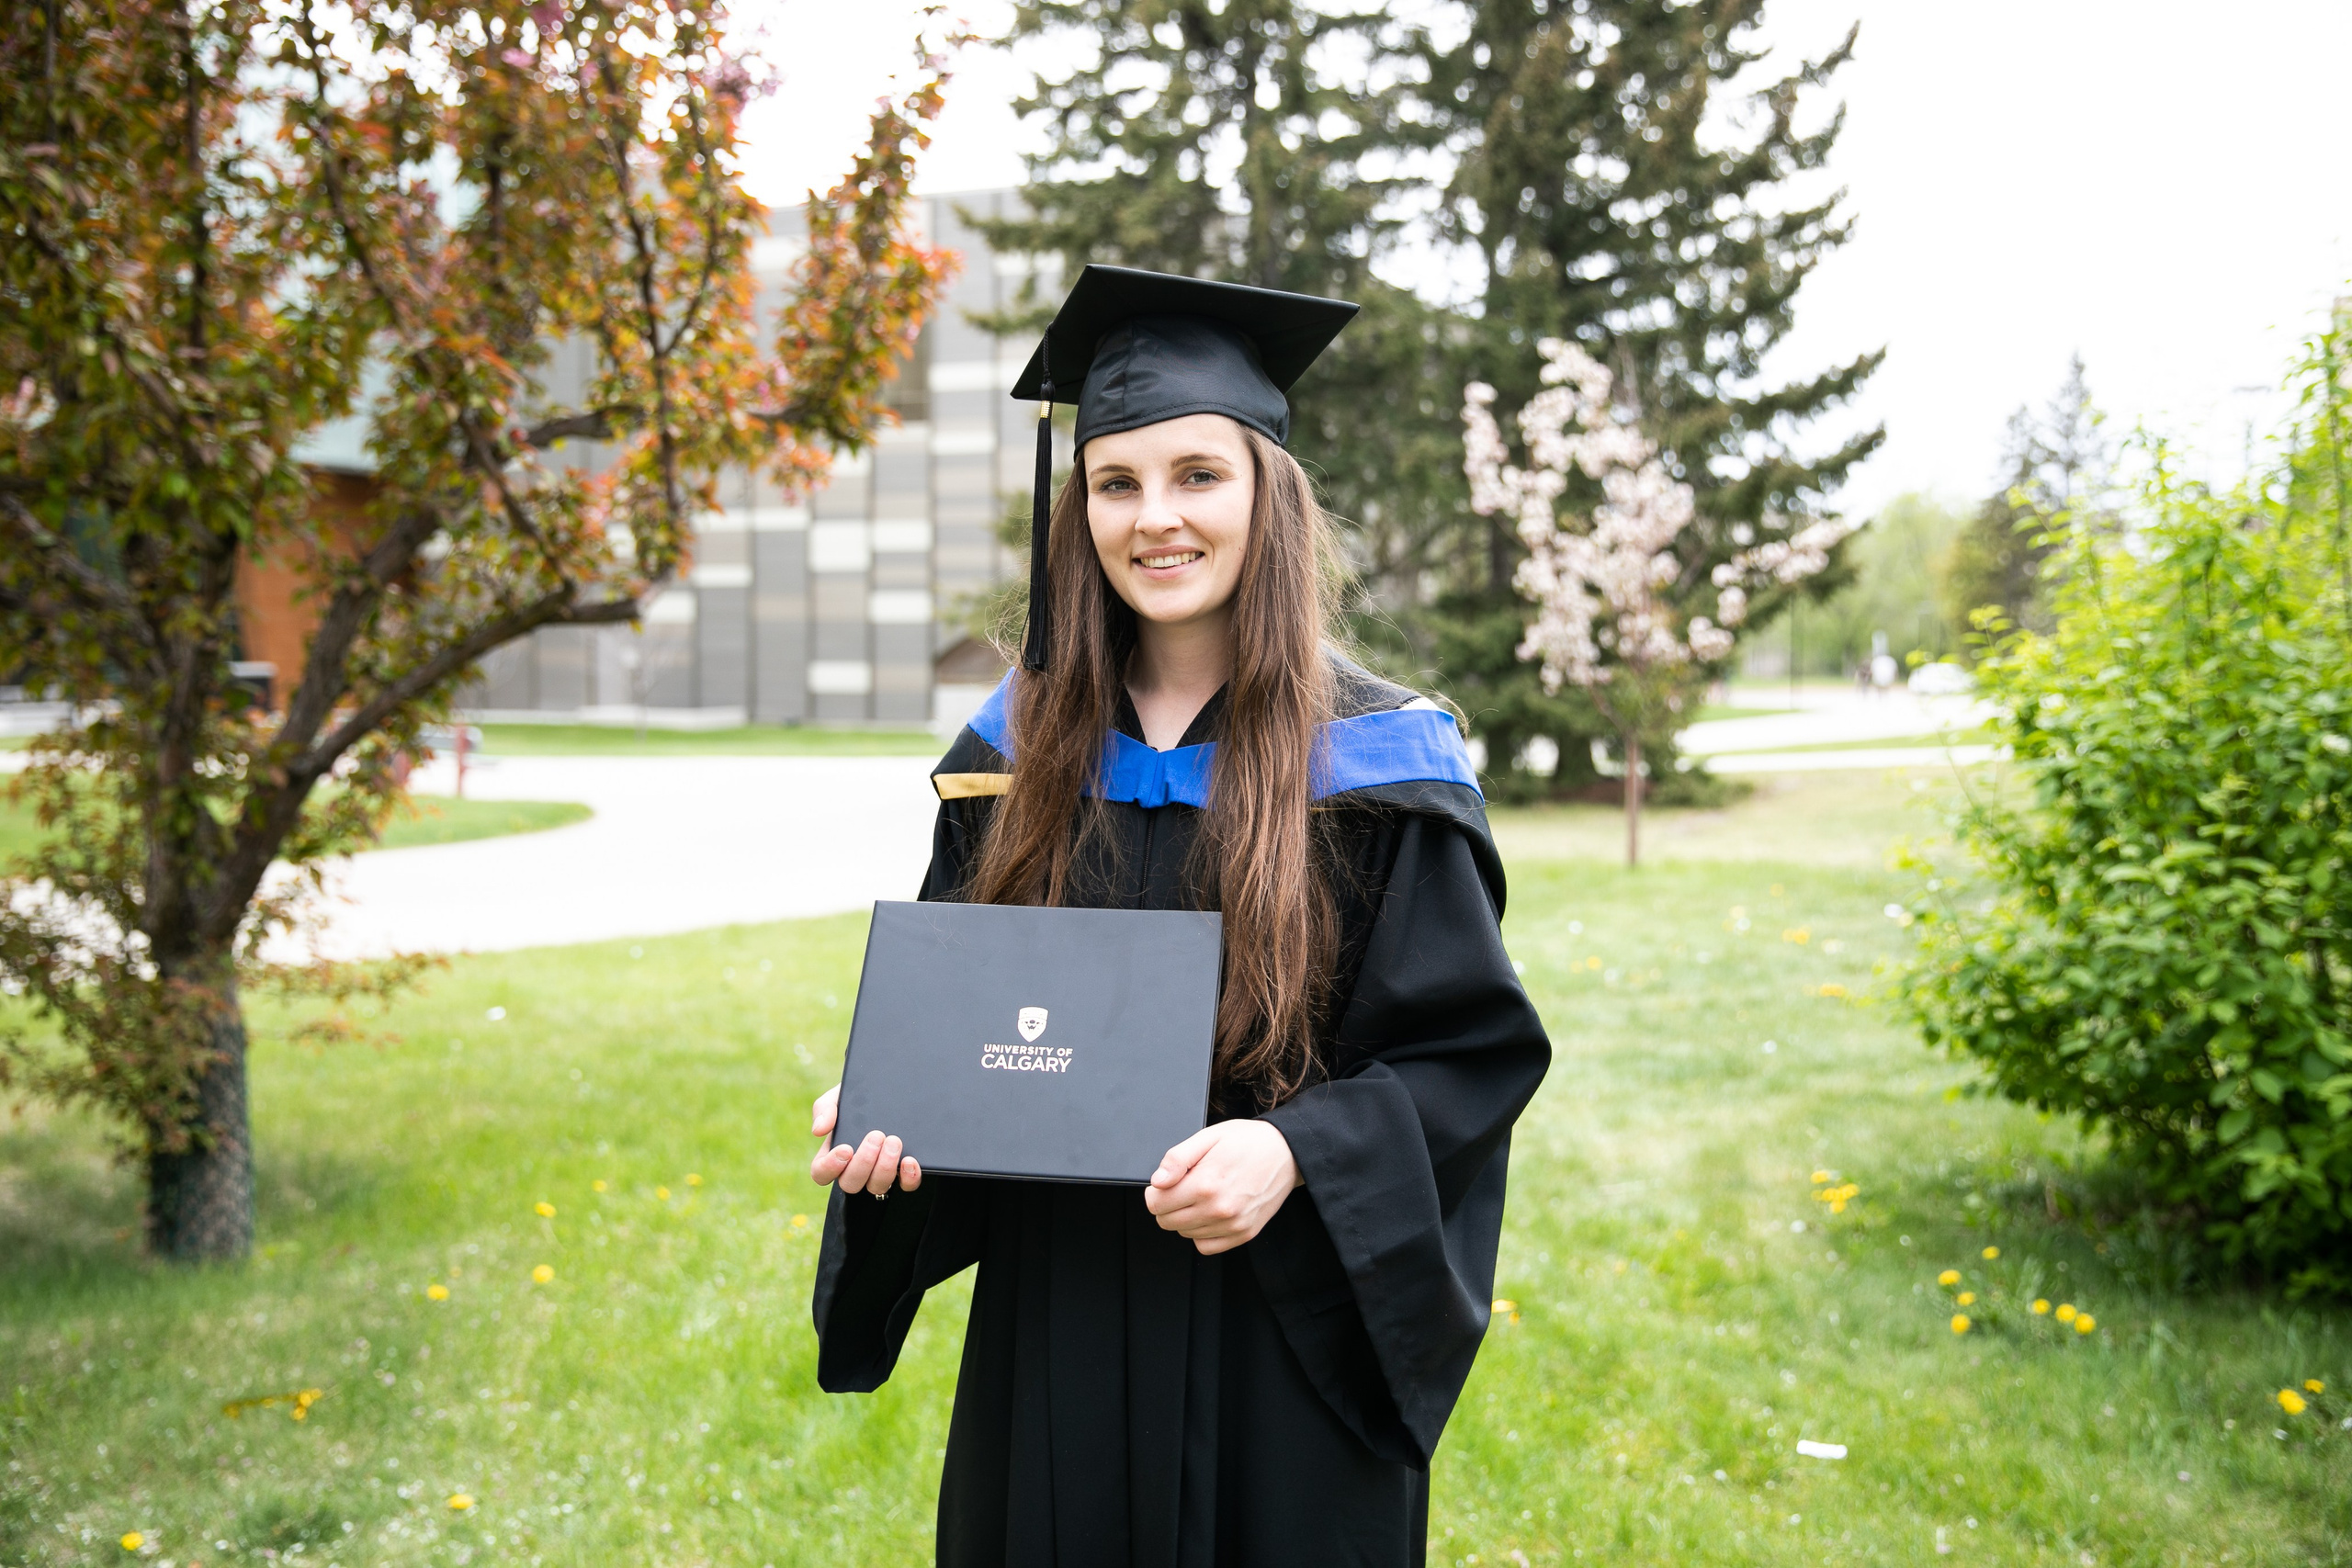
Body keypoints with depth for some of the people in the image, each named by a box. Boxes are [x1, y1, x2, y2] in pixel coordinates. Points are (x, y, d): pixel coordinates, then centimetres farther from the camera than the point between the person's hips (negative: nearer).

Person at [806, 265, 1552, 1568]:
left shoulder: (1374, 765, -9)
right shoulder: (1021, 756, 2)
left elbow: (1475, 1047, -8)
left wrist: (1297, 1149, -24)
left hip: (1284, 1342, -3)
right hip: (1053, 1329, 3)